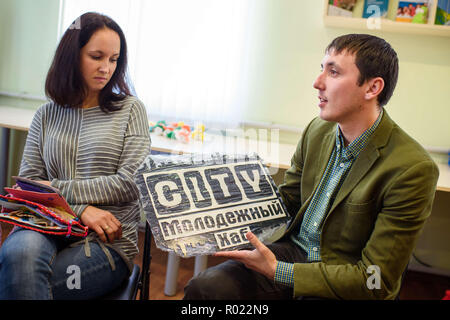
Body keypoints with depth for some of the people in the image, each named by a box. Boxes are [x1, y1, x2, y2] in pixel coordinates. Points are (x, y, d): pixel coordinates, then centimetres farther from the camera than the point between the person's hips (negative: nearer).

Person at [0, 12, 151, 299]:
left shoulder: (130, 109, 6)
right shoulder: (46, 116, 14)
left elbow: (131, 184, -4)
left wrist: (56, 188, -3)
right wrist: (81, 209, -12)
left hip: (108, 243, -2)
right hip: (50, 228, 3)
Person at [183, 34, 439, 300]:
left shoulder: (413, 169, -20)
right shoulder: (318, 130, 1)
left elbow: (376, 281, -18)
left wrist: (278, 272, -20)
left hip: (345, 285, -5)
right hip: (295, 248, 5)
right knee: (205, 286, -18)